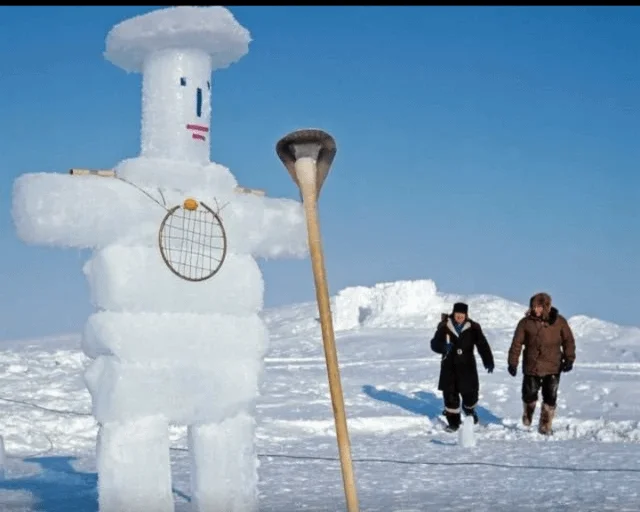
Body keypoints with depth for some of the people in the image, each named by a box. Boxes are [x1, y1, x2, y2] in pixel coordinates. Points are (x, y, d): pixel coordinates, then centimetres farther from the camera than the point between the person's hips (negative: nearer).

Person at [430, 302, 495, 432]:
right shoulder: (444, 327, -6)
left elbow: (482, 344, -12)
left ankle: (469, 409, 40)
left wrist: (488, 361, -24)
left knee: (470, 392, 6)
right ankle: (453, 421, 15)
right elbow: (434, 343, -6)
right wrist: (443, 347, -29)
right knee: (450, 394, 0)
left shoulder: (473, 327, -6)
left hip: (467, 366, 0)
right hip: (449, 366, 0)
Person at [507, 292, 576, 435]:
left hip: (553, 367, 1)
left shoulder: (559, 321, -2)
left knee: (550, 398, 2)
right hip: (531, 366, 0)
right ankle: (527, 417, 36)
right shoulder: (526, 322, -5)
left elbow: (569, 341, 5)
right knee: (529, 395, 6)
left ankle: (545, 426, 16)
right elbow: (516, 343, -2)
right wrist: (512, 363, -5)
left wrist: (569, 359, -5)